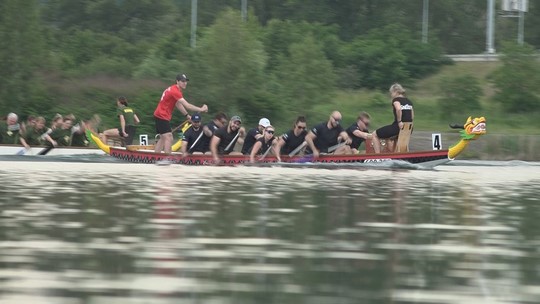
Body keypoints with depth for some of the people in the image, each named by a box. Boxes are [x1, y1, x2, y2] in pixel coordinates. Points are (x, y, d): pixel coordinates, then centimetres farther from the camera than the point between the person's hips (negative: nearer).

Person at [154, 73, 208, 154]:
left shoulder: (176, 90, 10)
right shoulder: (175, 91, -22)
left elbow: (178, 104, 17)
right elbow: (187, 105, -27)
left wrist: (187, 115, 10)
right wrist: (201, 109, -25)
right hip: (162, 116, -11)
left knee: (162, 138, 16)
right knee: (169, 138, -16)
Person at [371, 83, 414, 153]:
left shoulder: (396, 100, -6)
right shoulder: (408, 101, 16)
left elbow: (398, 109, -28)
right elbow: (412, 116, 14)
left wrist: (399, 121, -20)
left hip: (398, 126, -8)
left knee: (375, 135, 8)